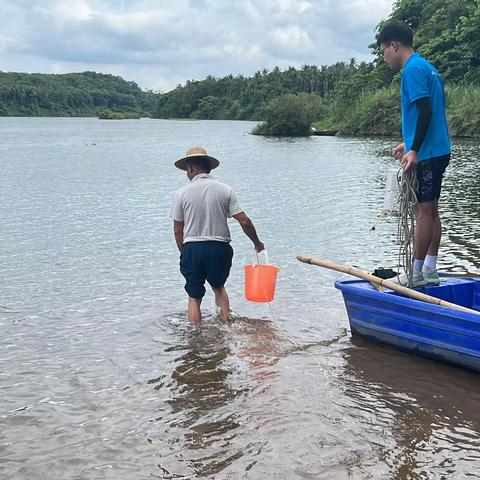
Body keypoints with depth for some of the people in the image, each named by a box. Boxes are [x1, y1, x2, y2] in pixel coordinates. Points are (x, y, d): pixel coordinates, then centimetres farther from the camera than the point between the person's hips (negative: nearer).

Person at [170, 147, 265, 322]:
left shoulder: (182, 193, -3)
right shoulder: (225, 190, 0)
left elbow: (177, 230, 0)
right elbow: (244, 221, -2)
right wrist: (257, 242, 13)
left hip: (192, 248, -2)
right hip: (220, 248, 2)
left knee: (194, 297, 10)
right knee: (219, 287, 26)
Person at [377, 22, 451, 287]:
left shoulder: (413, 69, -12)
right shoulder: (427, 67, 18)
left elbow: (425, 111, -21)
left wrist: (415, 151, -21)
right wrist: (409, 144, 25)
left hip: (426, 155, -10)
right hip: (439, 150, 10)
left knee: (422, 211, -5)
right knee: (430, 210, 11)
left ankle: (416, 274, 0)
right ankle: (430, 270, 15)